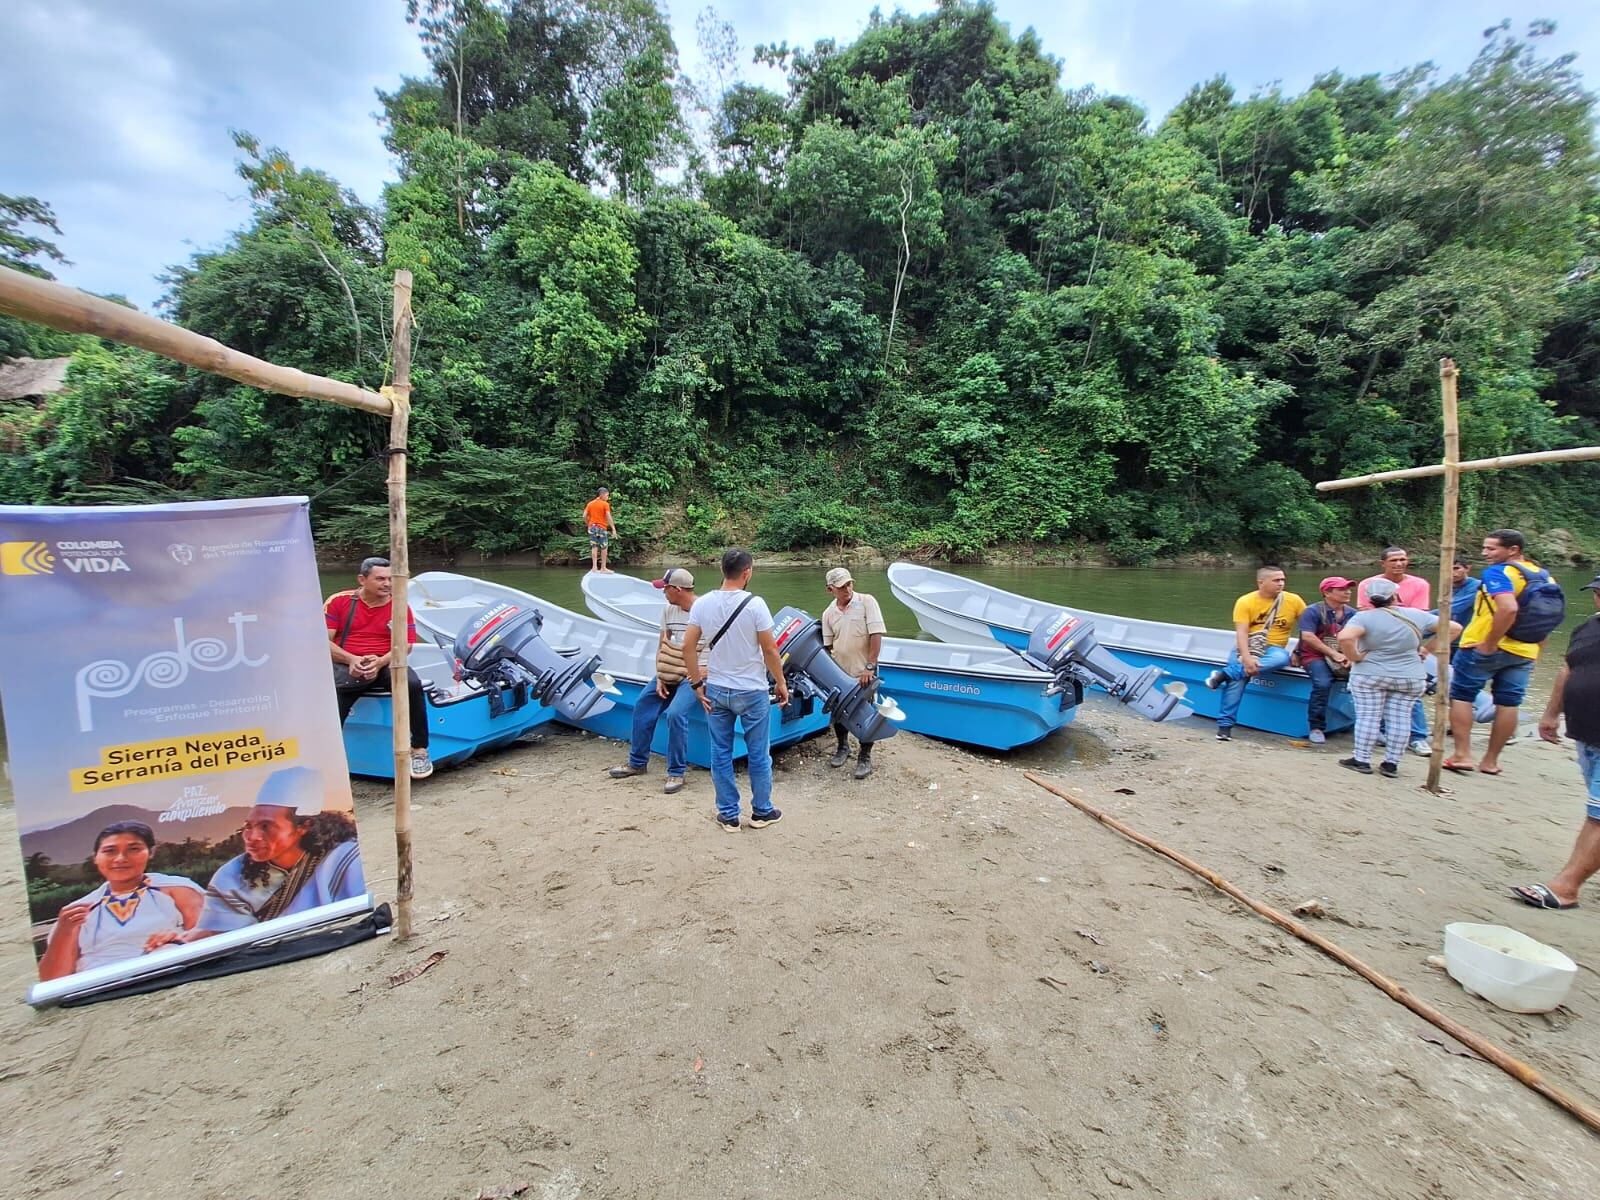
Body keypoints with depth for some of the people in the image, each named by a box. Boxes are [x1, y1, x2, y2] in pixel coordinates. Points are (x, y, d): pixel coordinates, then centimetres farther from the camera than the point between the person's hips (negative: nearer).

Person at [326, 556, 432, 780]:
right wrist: (352, 660, -15)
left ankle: (419, 749, -17)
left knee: (413, 684, -30)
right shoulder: (339, 601, 6)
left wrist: (380, 662, -18)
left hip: (385, 664, 0)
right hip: (345, 665, 0)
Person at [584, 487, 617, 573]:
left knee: (594, 547, 7)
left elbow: (584, 516, 5)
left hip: (592, 527, 5)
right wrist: (613, 529, -15)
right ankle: (603, 568, 4)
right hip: (602, 528, -5)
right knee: (604, 548, 3)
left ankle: (594, 566, 3)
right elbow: (608, 517, -16)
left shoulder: (590, 504, 8)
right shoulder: (605, 504, -8)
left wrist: (589, 525, 18)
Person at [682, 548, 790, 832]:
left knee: (721, 754, 13)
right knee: (758, 755, 13)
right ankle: (761, 812, 26)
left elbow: (688, 647, -4)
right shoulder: (754, 604, -15)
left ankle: (728, 815, 22)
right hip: (752, 692, -3)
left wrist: (697, 684, 6)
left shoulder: (702, 604, -4)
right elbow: (770, 651, -12)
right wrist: (781, 683, 2)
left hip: (716, 692, 3)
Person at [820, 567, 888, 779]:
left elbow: (876, 635, -16)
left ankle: (865, 758, 19)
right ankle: (843, 748, 39)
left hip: (863, 673, -4)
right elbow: (828, 646, 8)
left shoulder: (867, 602, -11)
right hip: (839, 674, 5)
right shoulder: (828, 613, 3)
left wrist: (870, 666, -20)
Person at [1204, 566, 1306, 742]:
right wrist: (1246, 657, -27)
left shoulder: (1294, 600, 3)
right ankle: (1225, 725, -22)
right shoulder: (1245, 601, -3)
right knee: (1237, 678, -28)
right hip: (1246, 647, -1)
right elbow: (1241, 632, -12)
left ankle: (1225, 674, -33)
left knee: (1282, 658, -36)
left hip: (1273, 648, 1)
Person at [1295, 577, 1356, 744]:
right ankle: (1316, 728, -18)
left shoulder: (1352, 613, 12)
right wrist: (1333, 654, -15)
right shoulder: (1313, 611, -4)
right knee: (1323, 683, -32)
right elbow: (1308, 637, -14)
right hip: (1316, 656, -5)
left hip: (1345, 658, 5)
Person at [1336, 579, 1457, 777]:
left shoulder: (1364, 617, -12)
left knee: (1367, 717, 0)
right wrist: (1428, 648, 7)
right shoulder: (1417, 615, 1)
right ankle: (1391, 764, 10)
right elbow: (1453, 628, 8)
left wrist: (1354, 657, -15)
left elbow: (1345, 637, -29)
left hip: (1369, 675, -3)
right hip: (1411, 677, 3)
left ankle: (1361, 760, 3)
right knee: (1399, 719, 7)